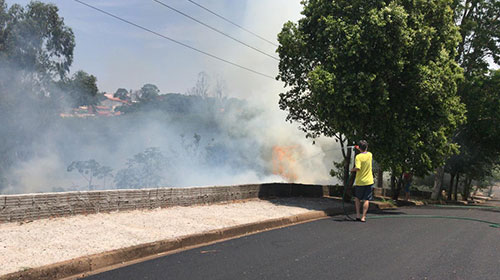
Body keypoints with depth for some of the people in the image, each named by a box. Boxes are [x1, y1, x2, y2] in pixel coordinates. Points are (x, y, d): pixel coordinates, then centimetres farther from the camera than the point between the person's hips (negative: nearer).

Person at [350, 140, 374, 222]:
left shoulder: (358, 156, -14)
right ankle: (363, 217, -1)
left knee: (357, 198, 17)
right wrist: (360, 149, 31)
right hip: (369, 181, 2)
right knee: (366, 200, 3)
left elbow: (358, 168, -26)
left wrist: (352, 169, -8)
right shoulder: (370, 154, 0)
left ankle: (358, 215, 12)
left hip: (359, 182, -2)